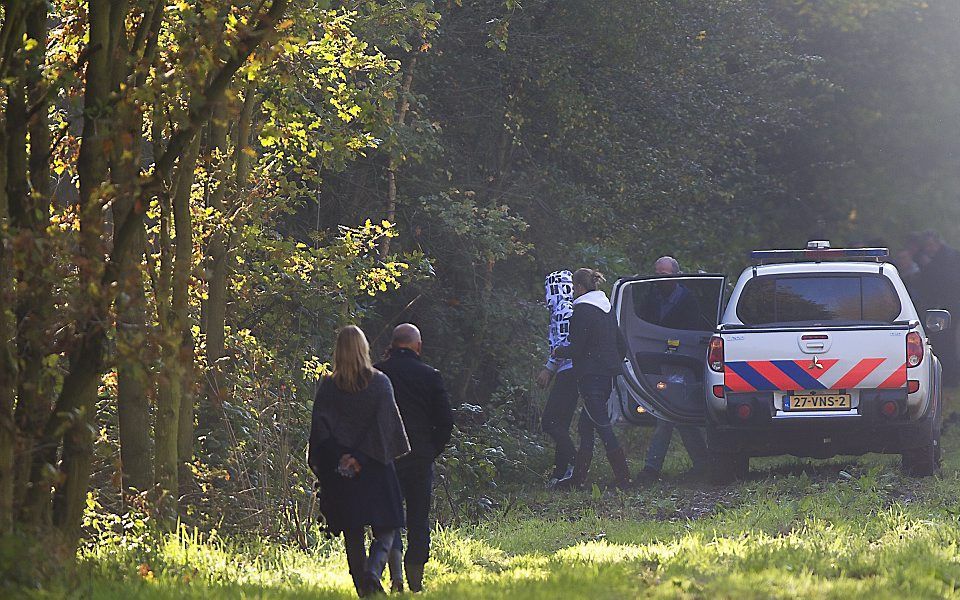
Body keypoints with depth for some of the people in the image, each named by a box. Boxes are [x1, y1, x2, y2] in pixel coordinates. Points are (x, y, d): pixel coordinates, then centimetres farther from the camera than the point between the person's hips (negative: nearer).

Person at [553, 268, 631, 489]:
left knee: (602, 426, -9)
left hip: (591, 375, -9)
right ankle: (578, 477, 18)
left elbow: (576, 349, -14)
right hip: (608, 372, 9)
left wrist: (558, 351, 6)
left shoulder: (583, 310, -13)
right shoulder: (607, 308, 13)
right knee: (585, 425, 15)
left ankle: (623, 478, -14)